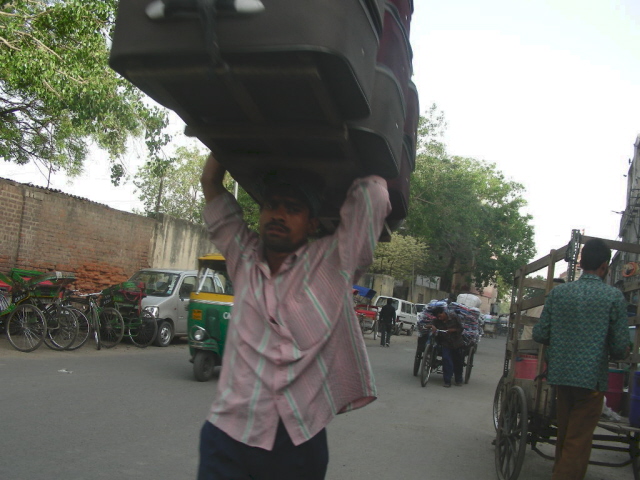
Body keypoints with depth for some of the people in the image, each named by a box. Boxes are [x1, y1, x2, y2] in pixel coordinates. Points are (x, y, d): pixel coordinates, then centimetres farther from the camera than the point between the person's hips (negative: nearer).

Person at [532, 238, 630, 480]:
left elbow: (539, 334, 1)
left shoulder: (557, 292, 1)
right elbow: (621, 347, -9)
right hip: (592, 378, -4)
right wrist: (619, 354, 15)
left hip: (560, 374, 4)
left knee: (564, 433, 22)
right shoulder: (614, 297, -9)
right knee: (578, 441, 4)